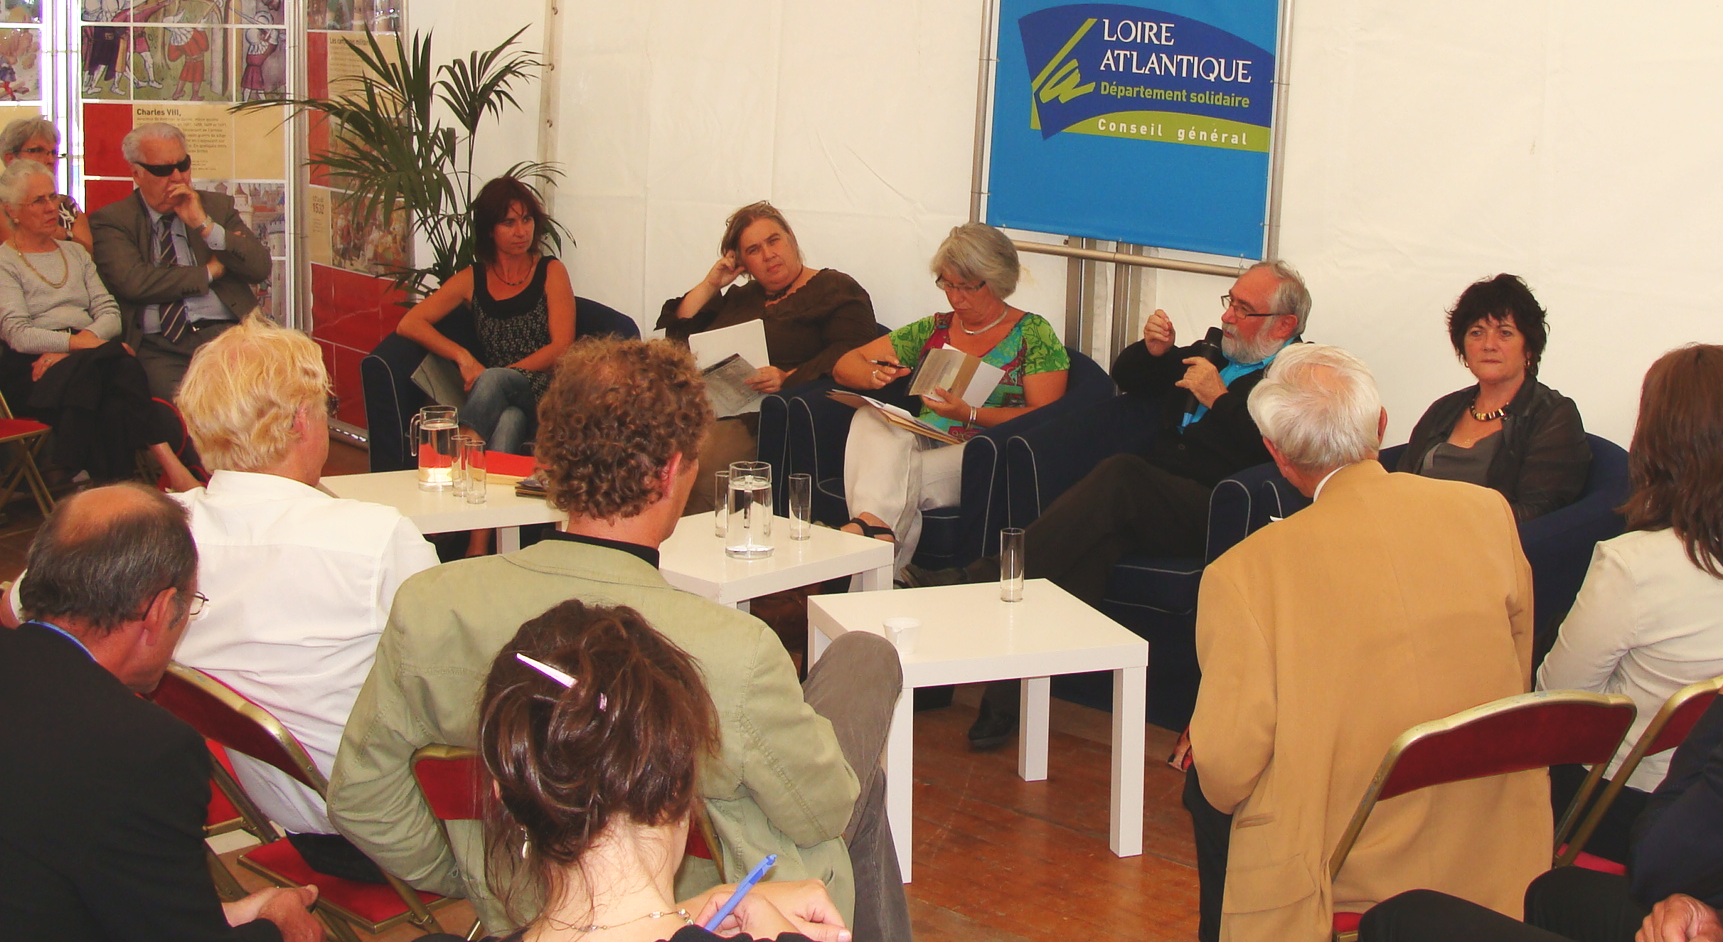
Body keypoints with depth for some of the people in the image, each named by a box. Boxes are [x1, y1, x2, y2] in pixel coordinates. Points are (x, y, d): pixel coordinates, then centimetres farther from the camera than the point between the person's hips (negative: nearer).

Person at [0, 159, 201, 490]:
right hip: (33, 369, -5)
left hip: (85, 362, 5)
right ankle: (171, 462, -44)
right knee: (118, 364, -37)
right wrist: (78, 342, -21)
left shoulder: (75, 252, 26)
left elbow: (110, 314, 12)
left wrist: (67, 350, -8)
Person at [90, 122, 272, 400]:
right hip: (157, 347, -3)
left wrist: (205, 225, -3)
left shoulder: (218, 207, 19)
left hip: (224, 333, 3)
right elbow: (133, 282, -10)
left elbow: (260, 268, 7)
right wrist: (208, 272, 0)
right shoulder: (111, 220, 9)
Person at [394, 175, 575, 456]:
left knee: (494, 381, -36)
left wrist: (498, 375, -10)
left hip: (543, 393, -1)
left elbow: (561, 347, 1)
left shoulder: (551, 272, 10)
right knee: (509, 421, -39)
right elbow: (409, 324, 7)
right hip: (492, 395, 1)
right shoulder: (472, 279, 15)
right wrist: (464, 358, -8)